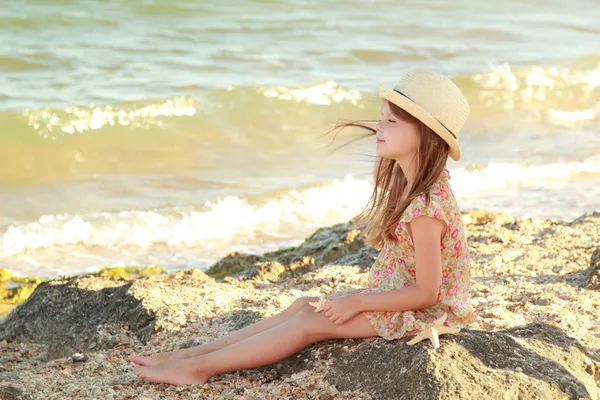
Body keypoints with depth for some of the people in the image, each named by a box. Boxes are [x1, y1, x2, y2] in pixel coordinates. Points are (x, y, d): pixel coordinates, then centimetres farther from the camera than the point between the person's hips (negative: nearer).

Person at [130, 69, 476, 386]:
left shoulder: (424, 209, -28)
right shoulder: (410, 185, 4)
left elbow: (427, 292, -26)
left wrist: (358, 302, -19)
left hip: (424, 313, -9)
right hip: (398, 294, 9)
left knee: (309, 322, -12)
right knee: (305, 305, 4)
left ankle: (200, 367, -10)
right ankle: (192, 353, 2)